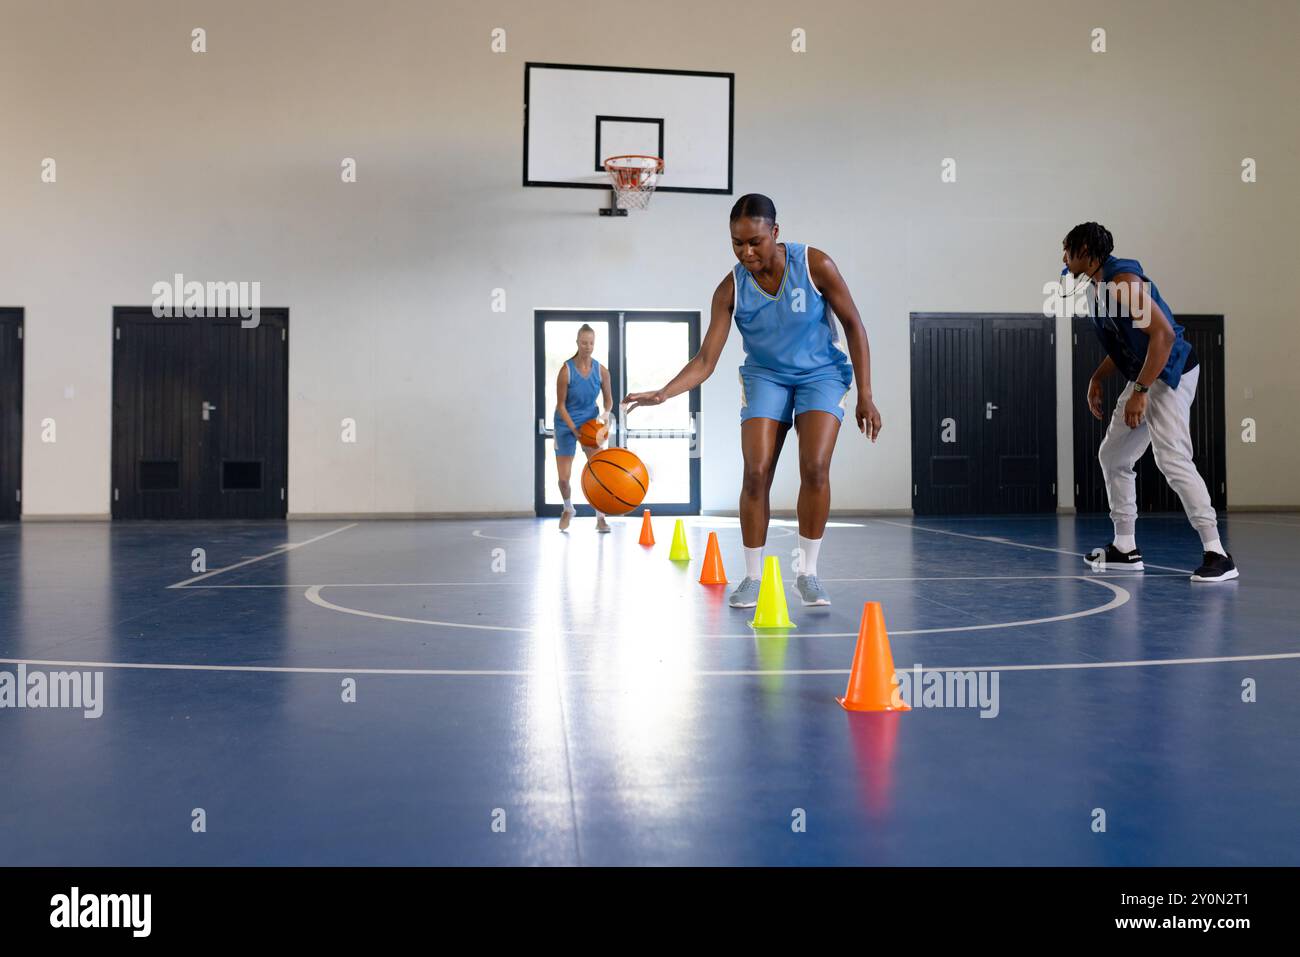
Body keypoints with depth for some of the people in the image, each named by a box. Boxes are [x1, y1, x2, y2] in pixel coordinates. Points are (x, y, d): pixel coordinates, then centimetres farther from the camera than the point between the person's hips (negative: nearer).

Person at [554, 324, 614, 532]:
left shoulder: (601, 371, -9)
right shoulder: (566, 370, -19)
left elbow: (608, 398, 5)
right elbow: (561, 405, -14)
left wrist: (606, 413, -17)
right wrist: (574, 430, -22)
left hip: (591, 421, 2)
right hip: (567, 423, -2)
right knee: (564, 478, 2)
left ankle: (600, 518, -5)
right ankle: (568, 510, 33)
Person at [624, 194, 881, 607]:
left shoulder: (814, 265, -18)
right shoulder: (731, 289, -14)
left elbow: (853, 326, -9)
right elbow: (705, 360, -15)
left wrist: (865, 396, -11)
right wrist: (662, 393, -34)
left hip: (821, 375, -1)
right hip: (766, 377, 1)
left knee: (815, 468, -20)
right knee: (756, 473, -13)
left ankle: (808, 573, -3)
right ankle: (752, 577, 2)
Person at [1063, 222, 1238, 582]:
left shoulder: (1123, 281, -18)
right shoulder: (1098, 288, 12)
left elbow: (1163, 334, -26)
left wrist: (1140, 392, -28)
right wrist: (1097, 379, 15)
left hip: (1169, 375, -11)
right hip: (1143, 377, 11)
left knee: (1173, 460, -21)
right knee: (1112, 456, 14)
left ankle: (1217, 554, -18)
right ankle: (1125, 548, 21)